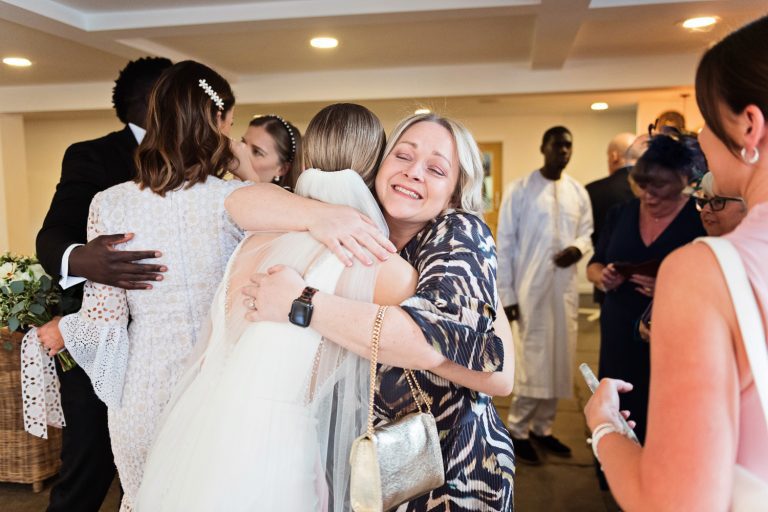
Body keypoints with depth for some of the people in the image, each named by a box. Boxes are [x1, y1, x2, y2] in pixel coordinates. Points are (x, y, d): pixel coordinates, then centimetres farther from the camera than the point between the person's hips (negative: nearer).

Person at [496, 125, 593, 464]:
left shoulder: (578, 192, 8)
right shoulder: (520, 190, -4)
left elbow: (587, 232, 15)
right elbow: (504, 243, -6)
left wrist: (578, 248, -11)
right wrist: (506, 293, -10)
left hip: (566, 287, 5)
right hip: (532, 287, -5)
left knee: (559, 360, 11)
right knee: (535, 361, -2)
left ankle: (542, 427, 27)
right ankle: (518, 429, 15)